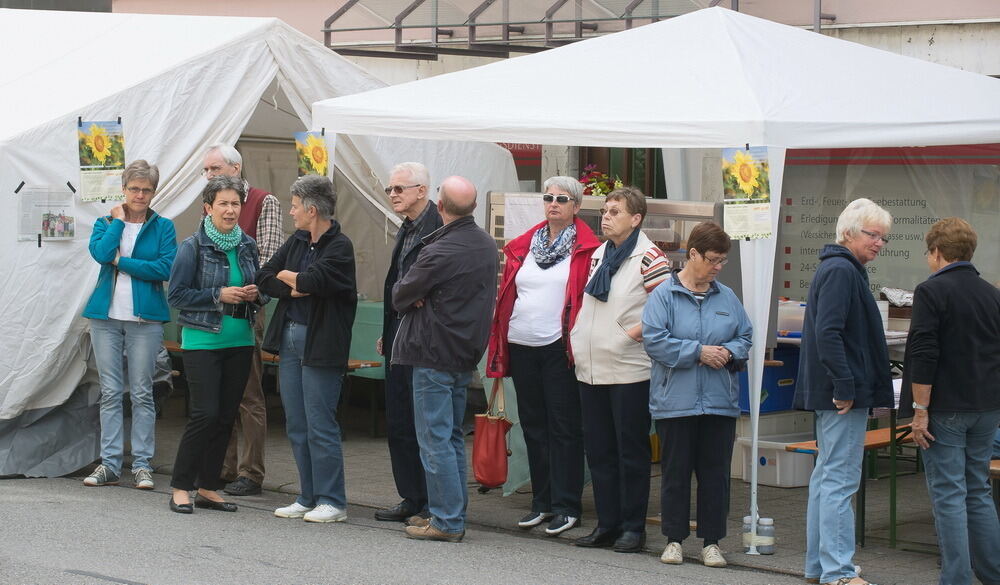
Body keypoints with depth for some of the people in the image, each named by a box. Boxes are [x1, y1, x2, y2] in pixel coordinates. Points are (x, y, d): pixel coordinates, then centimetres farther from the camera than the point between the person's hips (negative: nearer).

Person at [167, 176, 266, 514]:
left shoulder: (247, 246, 9)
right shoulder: (193, 247, -7)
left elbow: (259, 288, 21)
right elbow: (177, 294, -9)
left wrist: (257, 294, -2)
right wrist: (219, 295, -16)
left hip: (240, 342, 6)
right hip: (202, 341, -6)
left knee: (227, 415, 6)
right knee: (205, 413, -11)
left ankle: (208, 488, 15)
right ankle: (180, 488, 0)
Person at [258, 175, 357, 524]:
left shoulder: (339, 247, -10)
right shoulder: (296, 242, 13)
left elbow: (312, 280, -22)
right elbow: (264, 279, 7)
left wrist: (285, 277, -2)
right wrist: (295, 288, -11)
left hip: (322, 344, -8)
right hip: (289, 338, 8)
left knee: (320, 425, -6)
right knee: (296, 426, 11)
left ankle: (332, 502, 1)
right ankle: (309, 498, 19)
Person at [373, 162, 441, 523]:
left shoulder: (438, 228, -15)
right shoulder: (407, 229, 16)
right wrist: (387, 332, 17)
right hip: (399, 336, 10)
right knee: (398, 422, 12)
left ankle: (432, 503, 5)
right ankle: (411, 498, 19)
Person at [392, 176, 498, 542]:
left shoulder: (440, 252, -20)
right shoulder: (488, 245, 7)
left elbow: (400, 297, -12)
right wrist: (426, 297, -1)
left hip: (434, 354, -8)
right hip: (467, 352, 8)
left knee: (435, 438, -4)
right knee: (453, 436, 16)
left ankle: (446, 521, -3)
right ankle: (453, 515, 20)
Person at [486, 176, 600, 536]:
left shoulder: (585, 248, -3)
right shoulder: (523, 246, 12)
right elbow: (506, 296, 15)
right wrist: (500, 343, 9)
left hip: (559, 349, -6)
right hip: (522, 347, 6)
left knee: (563, 427, -3)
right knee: (533, 425, 11)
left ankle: (566, 506, 1)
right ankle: (542, 502, 19)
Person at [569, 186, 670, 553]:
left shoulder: (648, 258, -9)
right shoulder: (597, 255, 14)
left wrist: (633, 333, -15)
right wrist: (577, 337, 15)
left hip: (629, 369, -7)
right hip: (590, 368, 8)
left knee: (631, 451, 0)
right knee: (598, 450, 11)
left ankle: (633, 527, 7)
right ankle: (607, 524, 18)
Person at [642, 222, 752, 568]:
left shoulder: (727, 297, 10)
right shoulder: (664, 295, -4)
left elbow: (745, 338, 14)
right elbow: (654, 341, -12)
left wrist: (729, 352, -7)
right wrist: (699, 352, -14)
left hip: (720, 402, 3)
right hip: (675, 402, -3)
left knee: (715, 472, 6)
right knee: (675, 471, 5)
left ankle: (712, 542, 14)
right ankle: (674, 539, 15)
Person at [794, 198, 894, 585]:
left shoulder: (844, 270, 19)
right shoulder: (841, 271, -14)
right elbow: (827, 333, -23)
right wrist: (845, 387, -23)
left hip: (833, 394, 11)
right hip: (845, 395, -11)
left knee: (827, 477, 14)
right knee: (840, 480, -9)